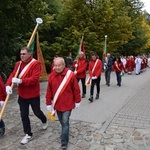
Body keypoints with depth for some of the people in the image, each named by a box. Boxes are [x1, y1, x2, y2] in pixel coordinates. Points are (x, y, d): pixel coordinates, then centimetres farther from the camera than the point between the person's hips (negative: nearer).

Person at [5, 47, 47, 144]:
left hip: (33, 95, -5)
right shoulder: (18, 64, 4)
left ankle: (44, 121, 47)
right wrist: (8, 85, -20)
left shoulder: (35, 64, -17)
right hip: (22, 95, 5)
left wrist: (21, 81, -32)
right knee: (24, 115, 9)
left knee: (37, 112, 13)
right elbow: (12, 75, -1)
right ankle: (28, 135, 24)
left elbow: (35, 79, -26)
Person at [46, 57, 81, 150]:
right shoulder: (51, 76, -3)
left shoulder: (71, 75, -13)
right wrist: (48, 103, 4)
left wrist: (77, 101, 0)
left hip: (67, 104, -4)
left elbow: (76, 89, -5)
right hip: (57, 104, 4)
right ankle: (65, 134, 43)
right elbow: (49, 91, 2)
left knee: (65, 122, -3)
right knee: (62, 122, 18)